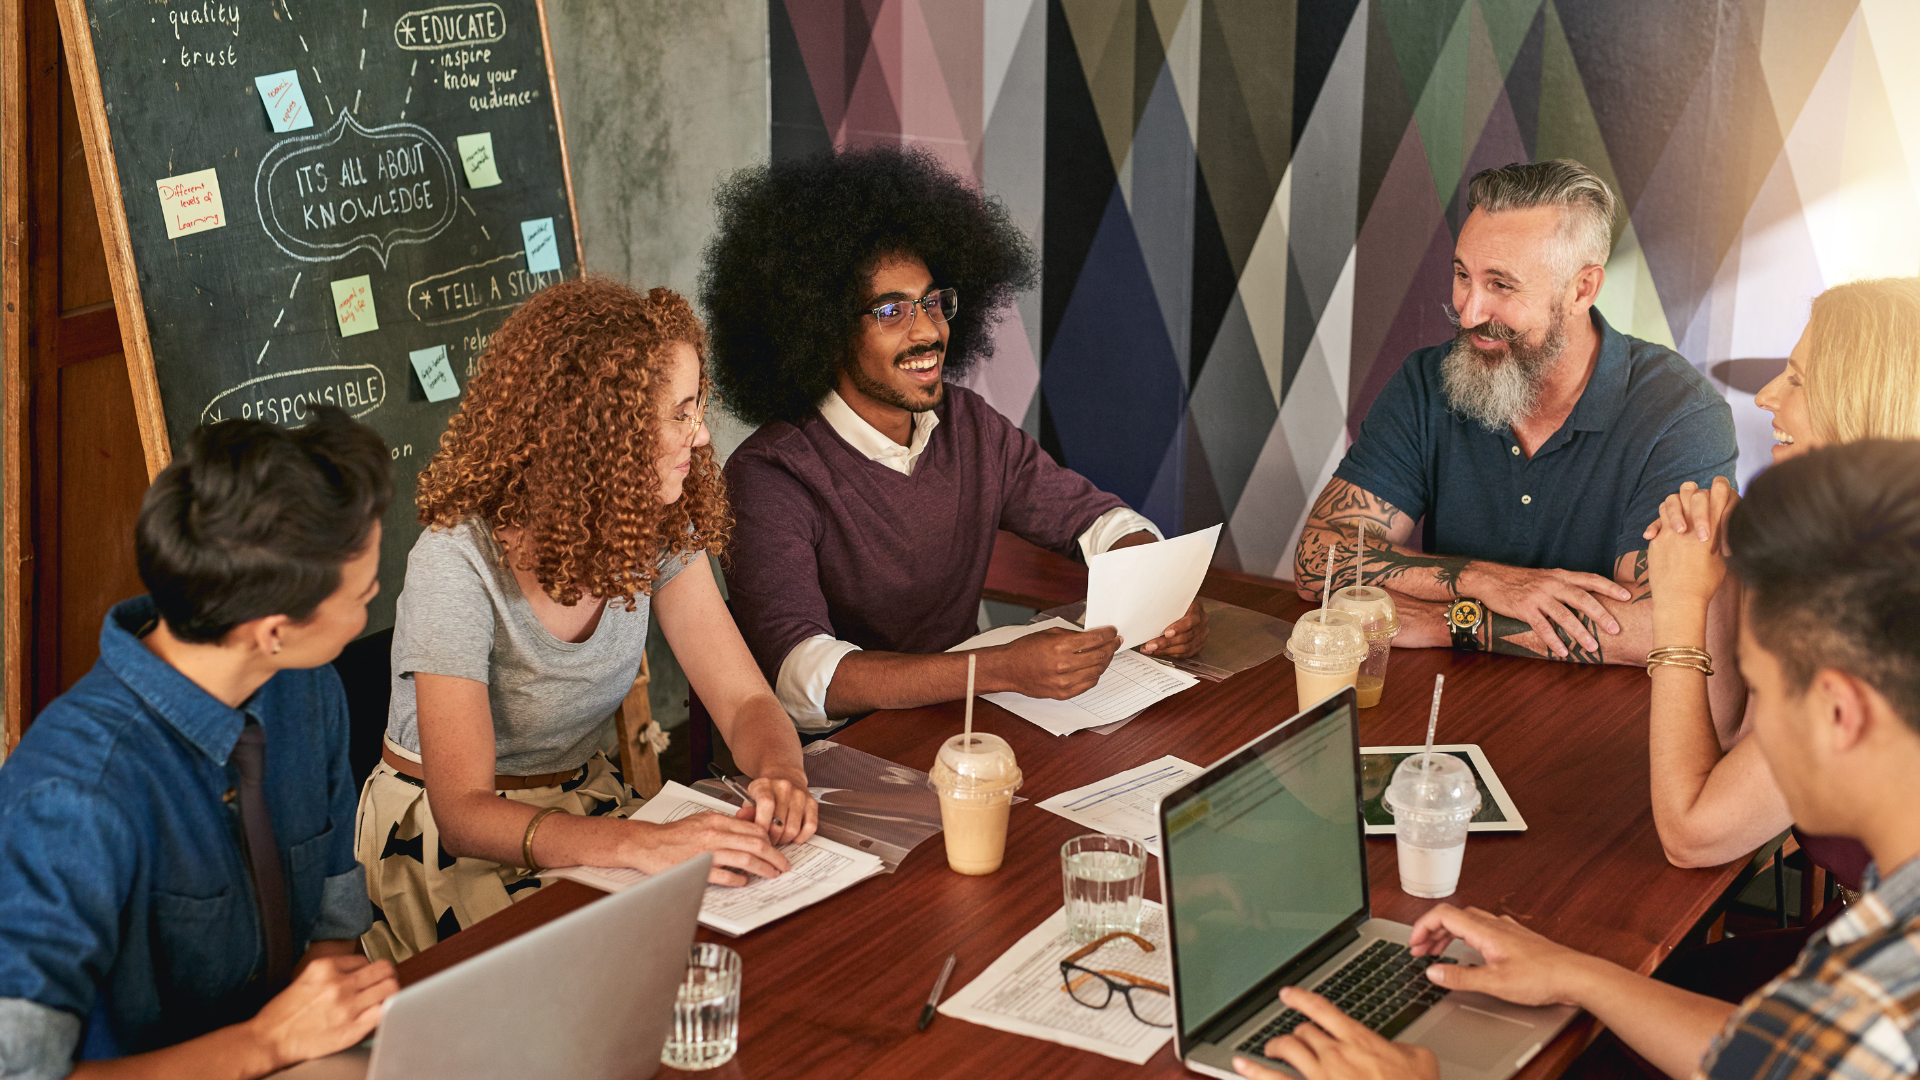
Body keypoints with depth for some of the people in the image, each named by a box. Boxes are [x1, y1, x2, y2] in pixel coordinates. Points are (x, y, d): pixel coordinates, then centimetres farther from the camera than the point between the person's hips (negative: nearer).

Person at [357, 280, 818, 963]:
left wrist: (781, 775, -32)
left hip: (585, 801, 6)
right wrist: (641, 844, -46)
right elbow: (464, 810, -31)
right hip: (443, 839, -6)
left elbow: (745, 701, -7)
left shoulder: (659, 530, -7)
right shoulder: (457, 562, -26)